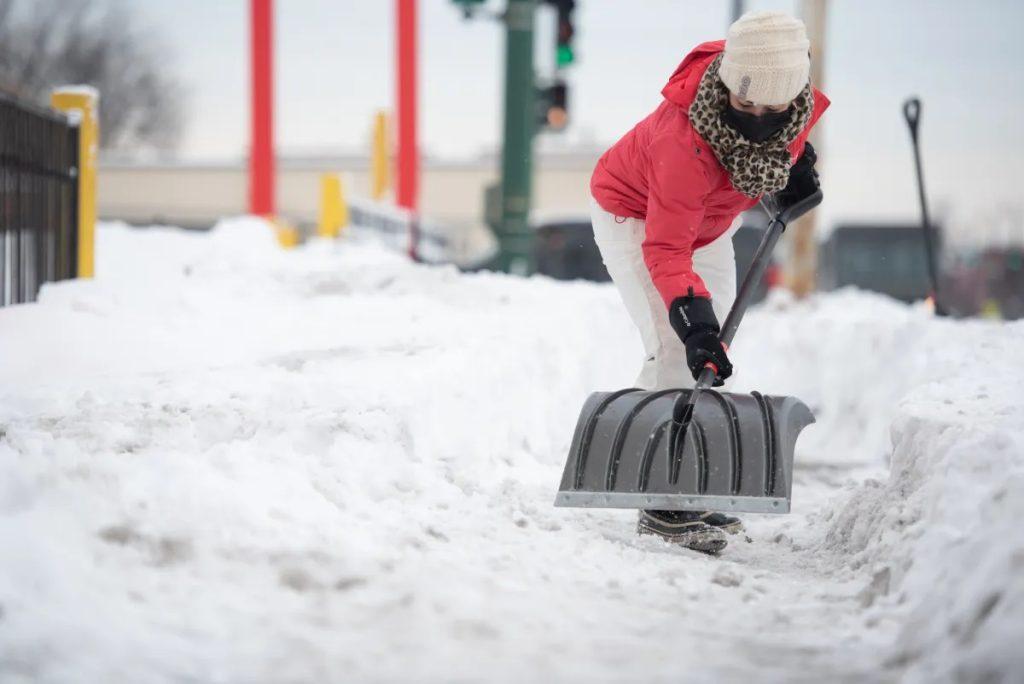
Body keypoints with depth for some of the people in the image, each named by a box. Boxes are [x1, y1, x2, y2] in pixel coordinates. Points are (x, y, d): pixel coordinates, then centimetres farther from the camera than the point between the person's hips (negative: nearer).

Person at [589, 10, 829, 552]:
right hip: (634, 215, -7)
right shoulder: (685, 139, -44)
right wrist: (694, 321, -52)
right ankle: (663, 504, -16)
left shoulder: (799, 99, -26)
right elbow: (666, 249, -43)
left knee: (711, 355, 10)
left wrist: (797, 160, 2)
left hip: (709, 219, 7)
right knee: (674, 349, -21)